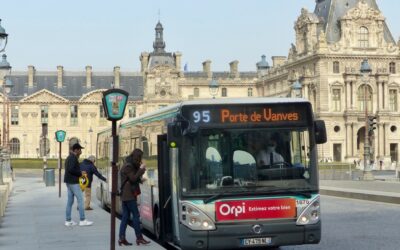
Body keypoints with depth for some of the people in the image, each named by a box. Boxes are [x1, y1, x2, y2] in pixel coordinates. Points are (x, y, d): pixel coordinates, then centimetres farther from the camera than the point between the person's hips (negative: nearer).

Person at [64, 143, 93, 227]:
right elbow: (71, 169, -24)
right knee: (80, 200, -7)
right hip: (73, 182, -10)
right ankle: (82, 220, -6)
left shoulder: (69, 157, 17)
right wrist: (80, 173, -14)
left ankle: (68, 220, 10)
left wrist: (80, 173, 12)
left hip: (69, 182, 10)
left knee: (70, 201, 10)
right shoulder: (73, 158, -14)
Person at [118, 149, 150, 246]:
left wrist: (140, 169, 8)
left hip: (125, 195, 10)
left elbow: (135, 177, 22)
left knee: (125, 216, 7)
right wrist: (141, 169, -12)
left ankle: (122, 238, 5)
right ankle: (139, 237, -5)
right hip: (129, 195, -10)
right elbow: (133, 178, -17)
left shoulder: (129, 165, 18)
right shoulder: (128, 166, -13)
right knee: (136, 215, -7)